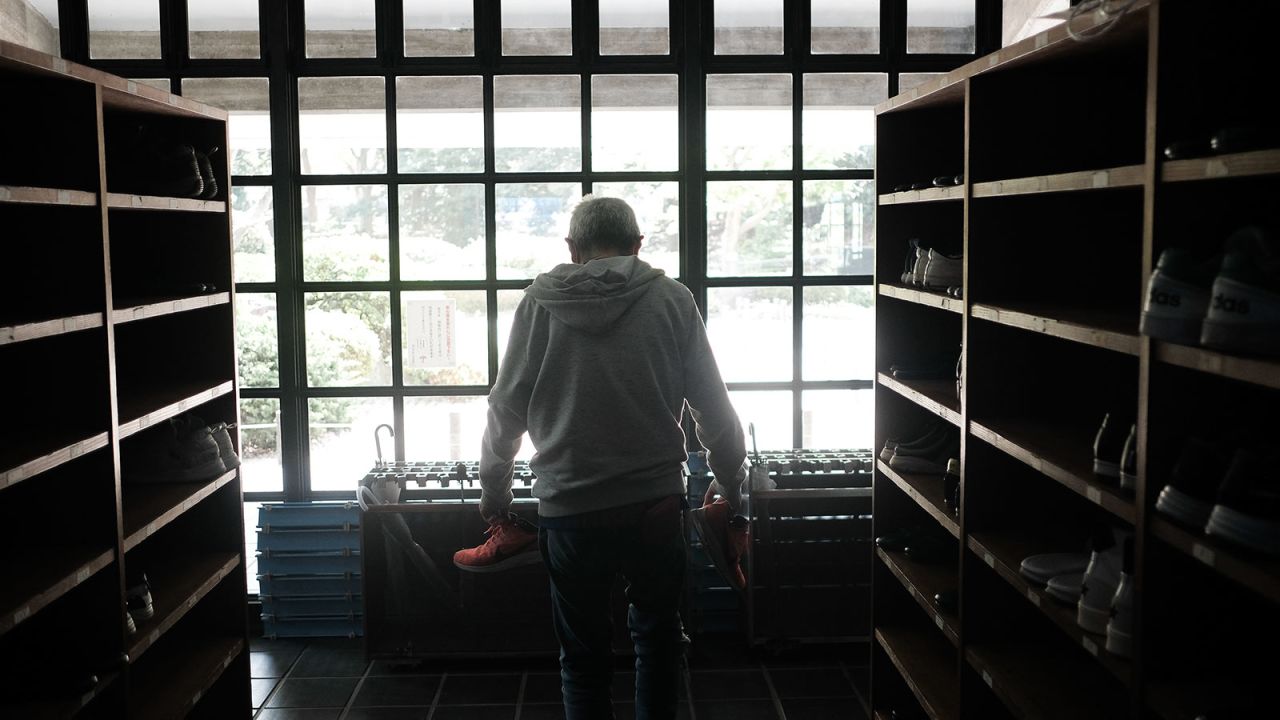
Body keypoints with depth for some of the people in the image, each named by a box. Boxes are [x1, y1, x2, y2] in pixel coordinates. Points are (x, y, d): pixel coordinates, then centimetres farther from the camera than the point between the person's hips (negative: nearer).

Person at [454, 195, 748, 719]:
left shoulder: (540, 302, 0)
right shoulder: (671, 300, 0)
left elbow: (506, 410, 3)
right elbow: (713, 408, 2)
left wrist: (494, 496, 15)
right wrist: (731, 485, 17)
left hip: (569, 510, 0)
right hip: (657, 505, 1)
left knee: (583, 654, 15)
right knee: (658, 636, 22)